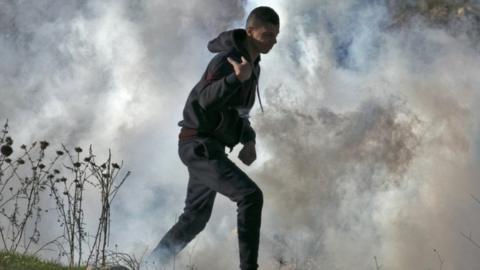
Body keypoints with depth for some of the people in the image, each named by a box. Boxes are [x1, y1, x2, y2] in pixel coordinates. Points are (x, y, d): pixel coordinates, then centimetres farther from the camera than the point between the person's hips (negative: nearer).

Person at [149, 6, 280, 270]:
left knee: (195, 218, 20)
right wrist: (237, 78, -44)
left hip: (209, 147, 10)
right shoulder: (227, 59, -17)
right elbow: (205, 100, -30)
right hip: (199, 145, -10)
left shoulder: (253, 65, 12)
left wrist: (249, 140, 9)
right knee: (250, 196, -24)